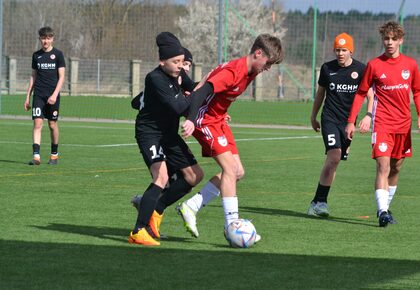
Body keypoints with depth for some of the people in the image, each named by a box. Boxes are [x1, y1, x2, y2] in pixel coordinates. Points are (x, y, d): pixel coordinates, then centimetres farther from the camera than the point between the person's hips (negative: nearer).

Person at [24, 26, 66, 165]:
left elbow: (61, 77, -4)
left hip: (53, 96, -2)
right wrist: (28, 97, 11)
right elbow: (33, 77, 15)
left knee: (52, 124, 6)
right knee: (37, 123, -10)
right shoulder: (36, 55, 9)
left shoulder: (57, 54, -1)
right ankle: (36, 156, -17)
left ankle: (54, 154, 22)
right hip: (38, 95, 2)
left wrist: (55, 94, -16)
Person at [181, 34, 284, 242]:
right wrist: (191, 120, -46)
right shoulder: (233, 71, -25)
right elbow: (202, 92, -35)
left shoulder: (250, 72, 4)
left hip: (218, 120, 10)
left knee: (238, 172, 6)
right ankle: (232, 225, -18)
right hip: (205, 120, -10)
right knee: (230, 168, -17)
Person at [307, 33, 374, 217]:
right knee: (333, 157, -19)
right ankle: (320, 201, -17)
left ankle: (318, 202, 13)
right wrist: (313, 116, 22)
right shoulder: (327, 68, 3)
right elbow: (320, 93, 16)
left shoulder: (360, 69, 1)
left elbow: (370, 95, 4)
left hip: (348, 121, 2)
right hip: (330, 118, -2)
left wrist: (368, 115, -11)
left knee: (335, 162, 3)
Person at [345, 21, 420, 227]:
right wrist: (351, 121, 1)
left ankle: (385, 207, 24)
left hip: (403, 124, 4)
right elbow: (361, 93, 4)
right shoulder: (374, 65, -2)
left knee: (396, 168, 11)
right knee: (383, 167, -15)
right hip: (382, 123, -4)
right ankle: (382, 212, -21)